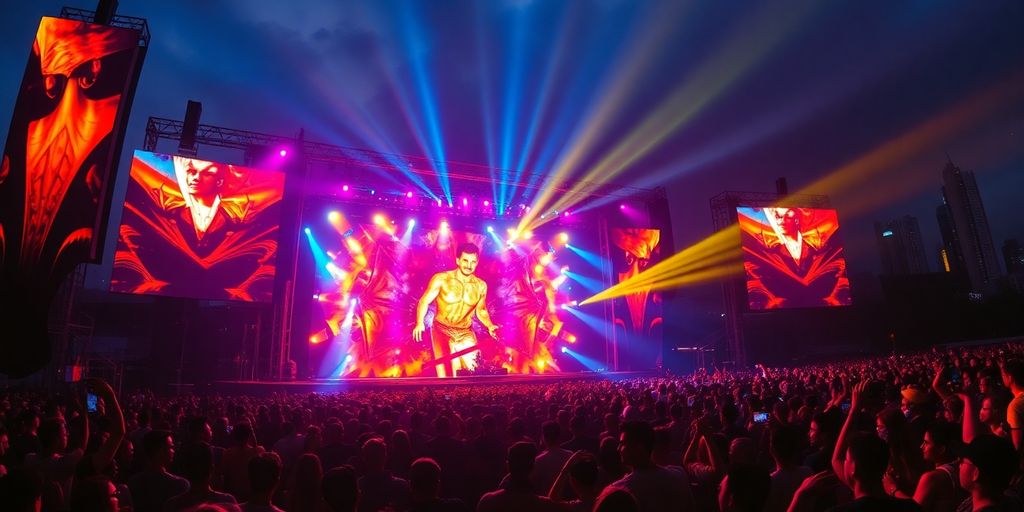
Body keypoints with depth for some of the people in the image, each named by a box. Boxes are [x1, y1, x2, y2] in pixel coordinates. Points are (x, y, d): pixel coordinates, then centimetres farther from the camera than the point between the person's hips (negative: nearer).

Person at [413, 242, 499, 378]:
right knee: (446, 374, -13)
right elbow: (424, 301, -5)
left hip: (466, 334, 3)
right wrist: (420, 323, -21)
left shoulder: (481, 285, 0)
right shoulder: (441, 279, -10)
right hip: (442, 330, -3)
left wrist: (490, 326, -5)